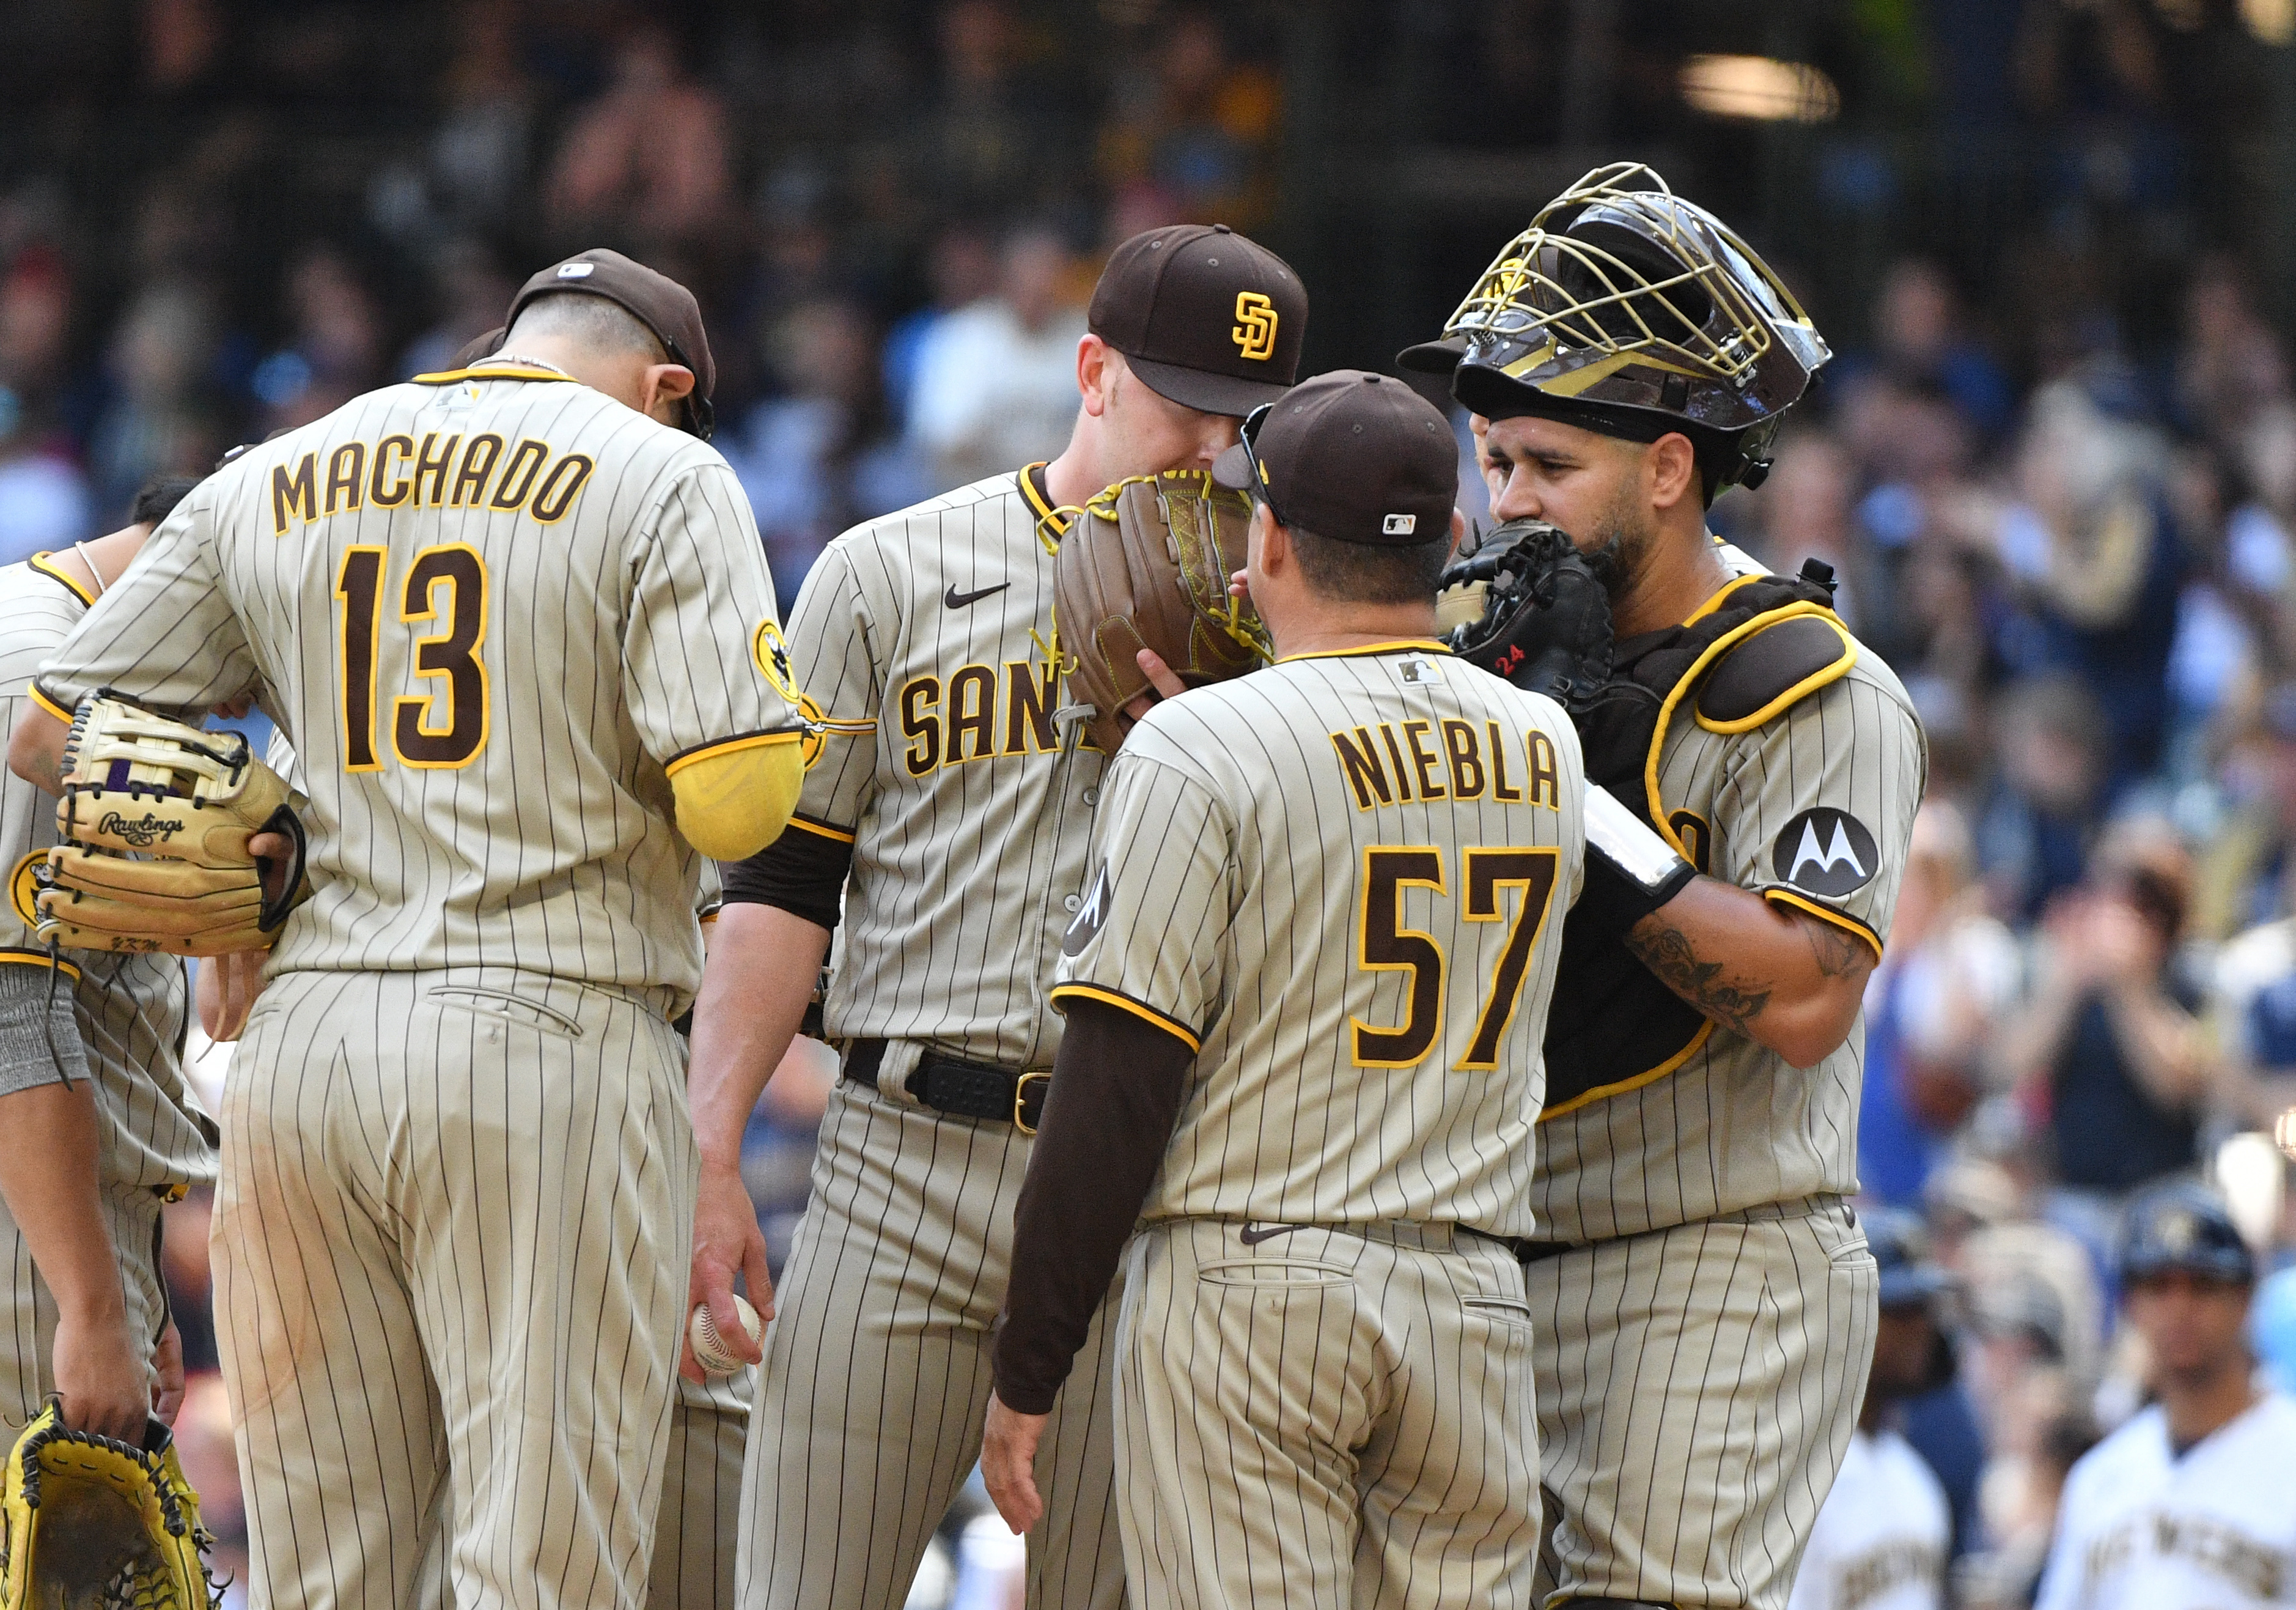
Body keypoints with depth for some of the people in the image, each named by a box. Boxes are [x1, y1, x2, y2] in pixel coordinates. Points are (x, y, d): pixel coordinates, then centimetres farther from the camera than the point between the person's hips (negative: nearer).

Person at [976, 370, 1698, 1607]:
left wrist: (1026, 1372, -4)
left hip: (1246, 1285, -5)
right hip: (1474, 1306, 5)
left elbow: (1113, 1093, -11)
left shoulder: (1199, 747, -8)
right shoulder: (1543, 750, 8)